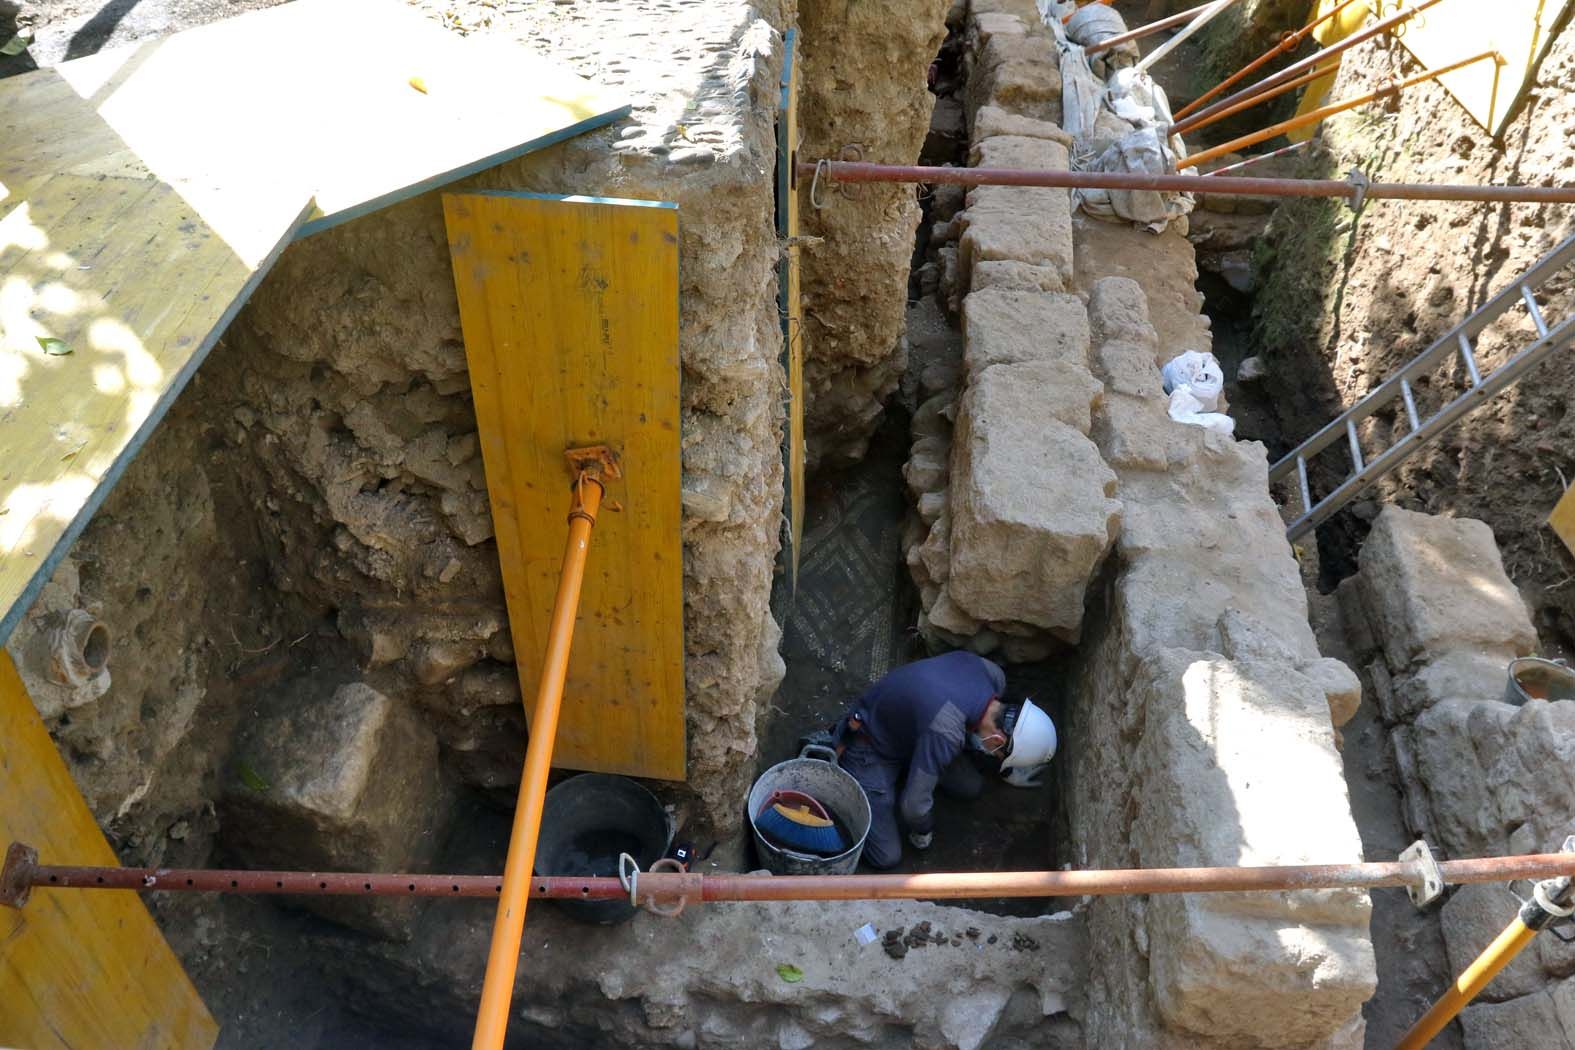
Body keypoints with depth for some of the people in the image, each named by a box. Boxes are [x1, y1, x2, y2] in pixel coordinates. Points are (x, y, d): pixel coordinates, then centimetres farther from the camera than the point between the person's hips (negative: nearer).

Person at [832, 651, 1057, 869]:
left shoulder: (993, 674, -18)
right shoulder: (945, 733, -41)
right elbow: (914, 804, -33)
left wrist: (1009, 769, 22)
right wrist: (923, 832, -9)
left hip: (909, 735, 7)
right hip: (870, 750, -7)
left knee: (971, 787, 6)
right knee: (886, 856, -9)